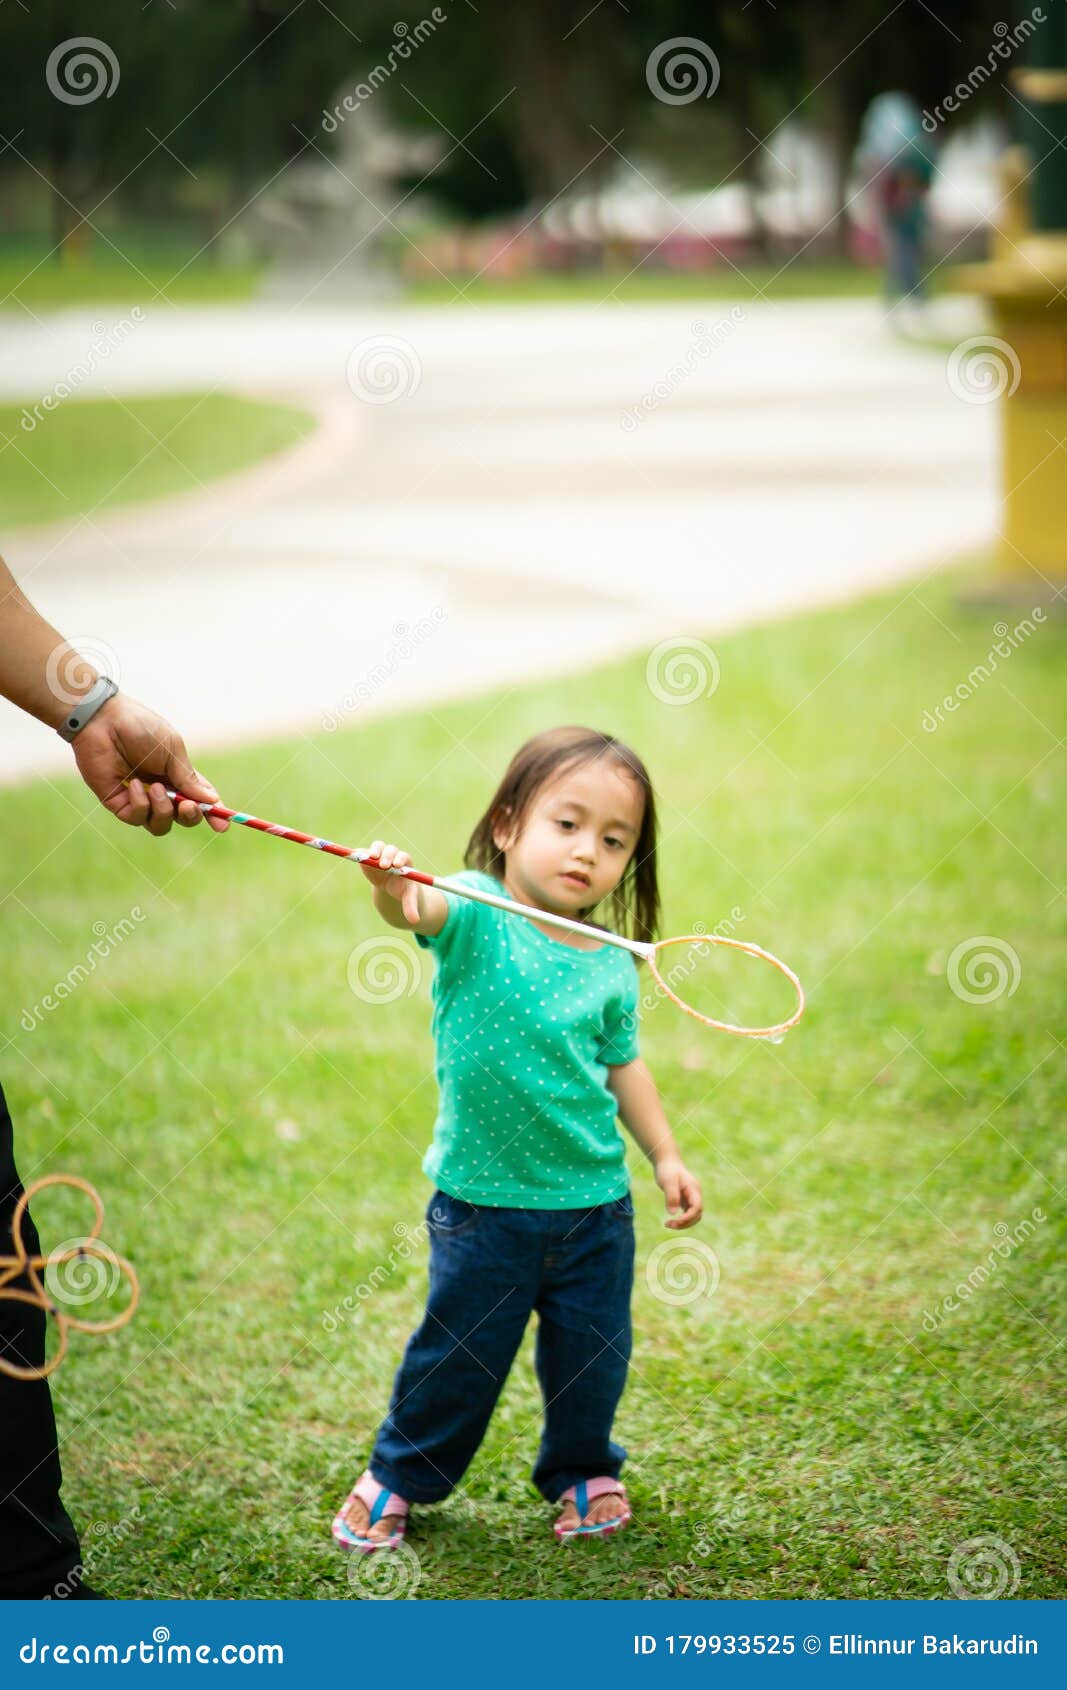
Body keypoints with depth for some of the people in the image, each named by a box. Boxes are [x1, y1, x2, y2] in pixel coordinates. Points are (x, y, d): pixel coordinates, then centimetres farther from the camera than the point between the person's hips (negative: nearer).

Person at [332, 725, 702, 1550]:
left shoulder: (612, 966, 0)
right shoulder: (475, 915, -13)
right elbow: (422, 910, -36)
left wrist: (667, 1156, 12)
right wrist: (395, 892, -59)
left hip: (595, 1204, 3)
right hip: (483, 1203, -3)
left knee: (592, 1356, 14)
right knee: (459, 1355, 8)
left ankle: (583, 1470, 39)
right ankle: (400, 1474, 31)